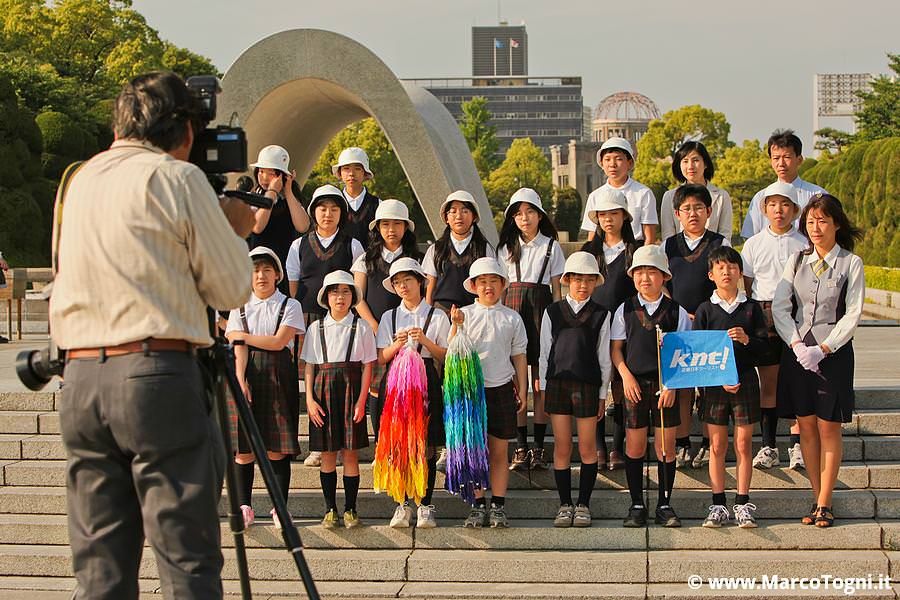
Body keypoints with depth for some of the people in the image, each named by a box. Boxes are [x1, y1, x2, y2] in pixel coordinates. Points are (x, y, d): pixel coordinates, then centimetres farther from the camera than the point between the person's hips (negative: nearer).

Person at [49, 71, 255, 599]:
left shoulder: (79, 181, 16)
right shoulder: (177, 178, -2)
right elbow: (231, 289, 0)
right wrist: (237, 232, 20)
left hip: (80, 379, 6)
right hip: (158, 376, -6)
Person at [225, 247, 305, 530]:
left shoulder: (289, 306, 6)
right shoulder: (240, 308, 13)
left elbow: (279, 342, -7)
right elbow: (239, 348, 0)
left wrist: (242, 336, 1)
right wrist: (241, 380, -15)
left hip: (278, 378, -2)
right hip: (246, 376, 2)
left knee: (277, 447, -3)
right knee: (243, 447, -2)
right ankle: (244, 507, 4)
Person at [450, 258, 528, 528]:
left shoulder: (512, 318, 6)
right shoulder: (464, 314, 4)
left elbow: (519, 357, 10)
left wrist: (522, 391, 7)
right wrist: (456, 326, -17)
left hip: (501, 387, 0)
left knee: (499, 452, 5)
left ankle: (498, 506, 11)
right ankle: (478, 505, 11)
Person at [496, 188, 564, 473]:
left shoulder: (551, 247, 7)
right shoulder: (506, 248, 12)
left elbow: (556, 289, 8)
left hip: (541, 310, -2)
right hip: (512, 310, 2)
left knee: (540, 383, -1)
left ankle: (539, 447, 5)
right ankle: (521, 447, 2)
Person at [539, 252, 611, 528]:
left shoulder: (600, 315, 4)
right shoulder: (553, 312, 7)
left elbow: (604, 357, 6)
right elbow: (545, 353, 9)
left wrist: (602, 392, 3)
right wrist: (543, 389, 5)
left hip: (588, 385, -1)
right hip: (557, 382, 1)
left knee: (587, 448, 3)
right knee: (561, 447, 3)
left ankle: (583, 504, 12)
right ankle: (565, 504, 12)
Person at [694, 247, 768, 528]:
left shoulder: (751, 307, 4)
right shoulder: (705, 310, 2)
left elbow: (764, 344, 3)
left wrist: (747, 339, -19)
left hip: (745, 380, 0)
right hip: (714, 383, 0)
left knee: (743, 444, 3)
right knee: (717, 445, 3)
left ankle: (743, 505, 10)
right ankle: (718, 506, 9)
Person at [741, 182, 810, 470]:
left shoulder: (805, 244, 4)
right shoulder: (754, 244, 8)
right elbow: (747, 286, 10)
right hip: (763, 320, 1)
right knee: (768, 383, 3)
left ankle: (797, 446, 4)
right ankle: (768, 447, 8)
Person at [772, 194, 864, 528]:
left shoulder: (851, 263, -1)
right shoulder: (797, 262, 10)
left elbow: (852, 315, -6)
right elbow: (779, 306, 3)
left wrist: (823, 349, -14)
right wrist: (797, 345, -11)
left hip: (833, 352, -3)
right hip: (798, 351, 3)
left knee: (829, 428, -1)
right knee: (806, 426, 5)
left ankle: (824, 504, 5)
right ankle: (817, 500, 12)